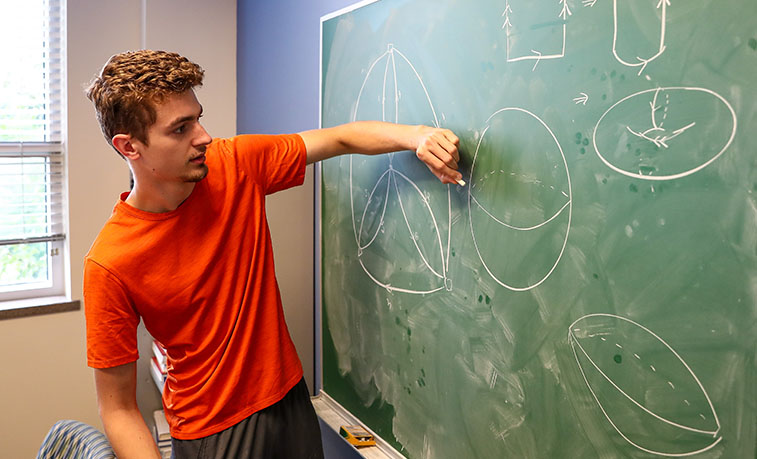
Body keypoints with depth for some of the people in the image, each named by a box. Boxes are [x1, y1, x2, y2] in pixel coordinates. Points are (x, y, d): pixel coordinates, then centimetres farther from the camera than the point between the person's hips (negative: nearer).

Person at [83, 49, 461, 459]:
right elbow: (117, 409, -15)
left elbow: (340, 139, -4)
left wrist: (414, 136, -20)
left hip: (289, 396, 5)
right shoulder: (110, 263, -21)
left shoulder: (237, 166, -10)